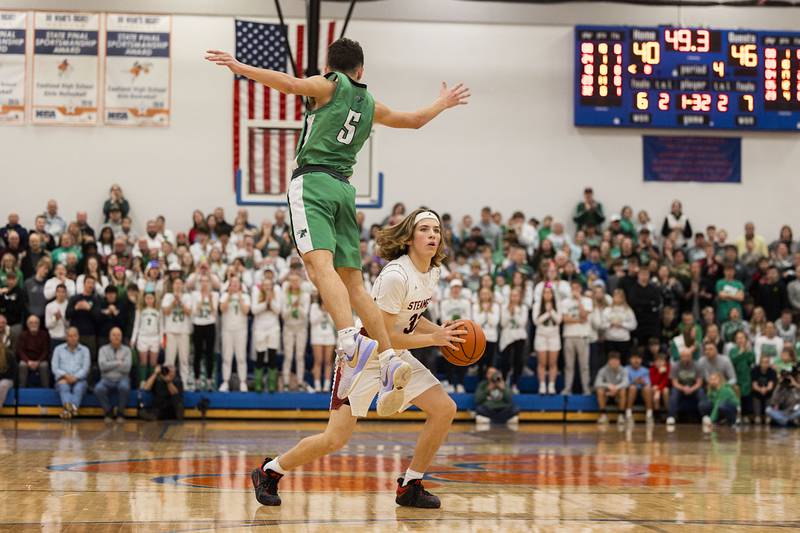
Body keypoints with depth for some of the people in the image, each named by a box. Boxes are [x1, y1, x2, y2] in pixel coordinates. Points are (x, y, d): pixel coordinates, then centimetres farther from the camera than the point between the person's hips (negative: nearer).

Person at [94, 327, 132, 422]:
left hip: (122, 379, 0)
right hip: (107, 379, 0)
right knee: (99, 389, -33)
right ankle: (108, 411, -8)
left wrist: (110, 365, -4)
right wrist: (118, 362, -8)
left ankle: (120, 413, -13)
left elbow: (126, 368, -8)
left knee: (124, 387, -37)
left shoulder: (126, 350, 7)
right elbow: (103, 365, -8)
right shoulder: (103, 349, 9)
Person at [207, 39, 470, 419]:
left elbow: (290, 84, -11)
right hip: (344, 188, 6)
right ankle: (390, 360, 2)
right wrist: (442, 104, 55)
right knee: (353, 282, 10)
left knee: (319, 264, -24)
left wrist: (240, 68, -9)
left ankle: (352, 343, -45)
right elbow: (415, 120, 37)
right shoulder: (370, 104, 23)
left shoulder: (331, 85, 7)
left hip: (313, 180, -6)